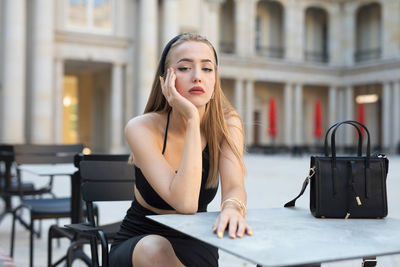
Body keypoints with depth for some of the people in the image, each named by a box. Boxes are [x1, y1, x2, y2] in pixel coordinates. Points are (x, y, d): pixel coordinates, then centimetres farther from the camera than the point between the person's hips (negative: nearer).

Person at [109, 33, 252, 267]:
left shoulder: (227, 124, -10)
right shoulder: (141, 128, -20)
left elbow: (234, 186, -23)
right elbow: (184, 201, -32)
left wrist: (233, 207, -48)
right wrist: (192, 118, -33)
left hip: (195, 247, 2)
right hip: (137, 245, -1)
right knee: (155, 248, -35)